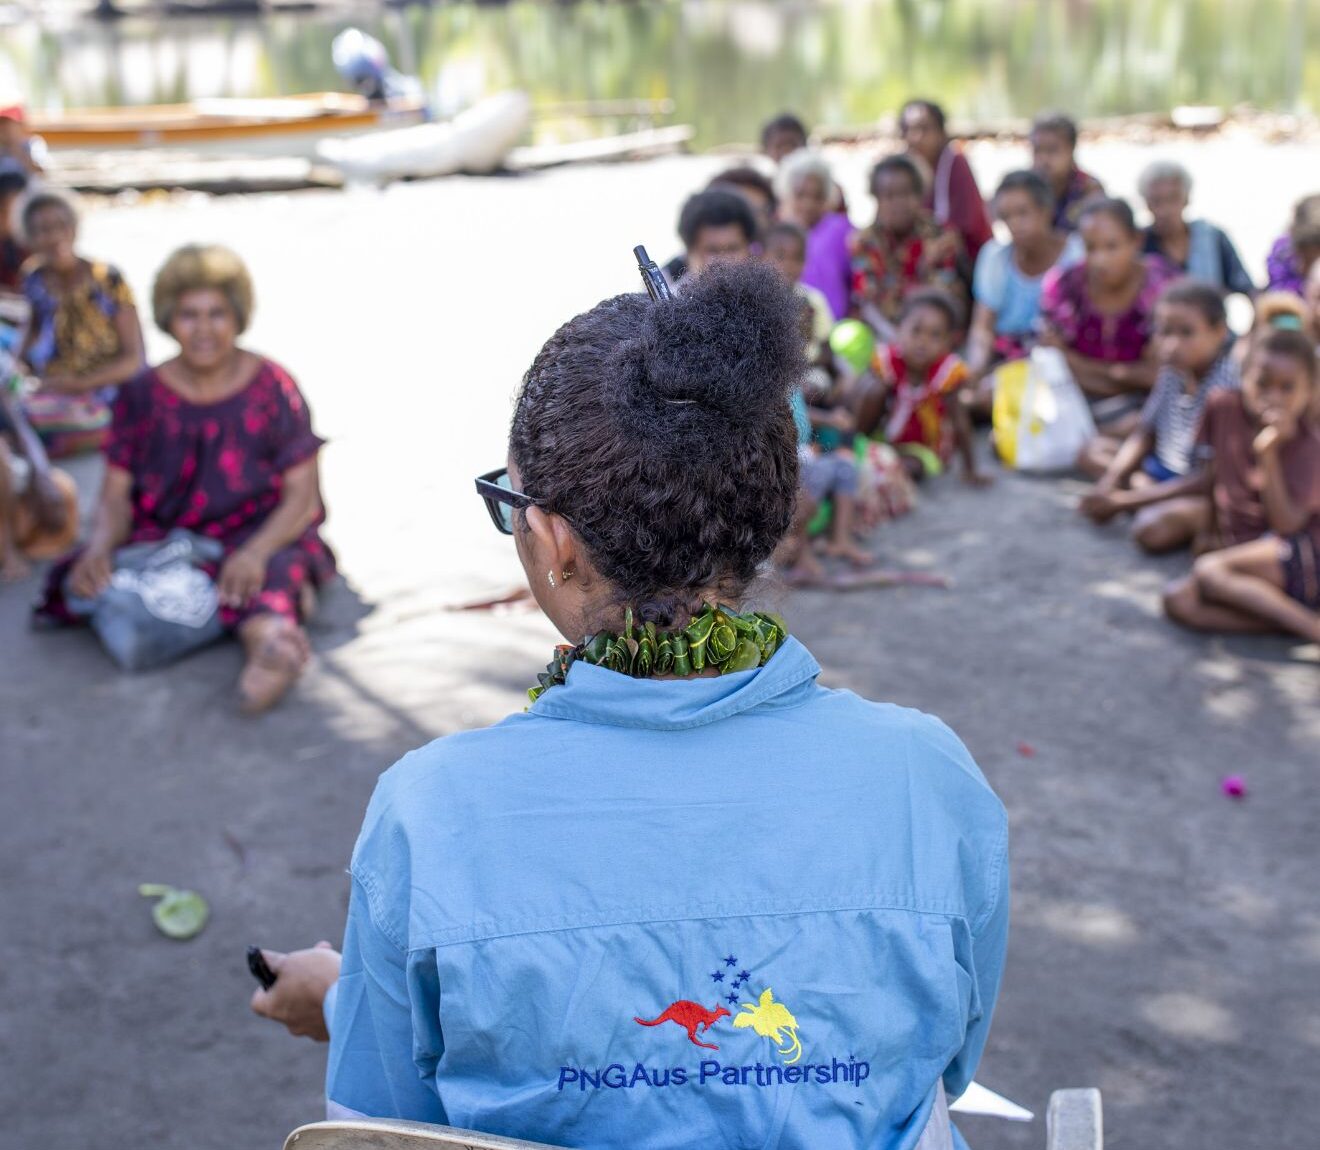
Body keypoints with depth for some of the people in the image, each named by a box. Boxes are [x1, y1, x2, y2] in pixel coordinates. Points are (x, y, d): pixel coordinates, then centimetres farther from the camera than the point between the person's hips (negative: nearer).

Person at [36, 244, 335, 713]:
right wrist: (100, 546, -19)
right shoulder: (143, 395, 6)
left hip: (259, 538, -2)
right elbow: (116, 493, 5)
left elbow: (302, 494, -4)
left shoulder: (272, 388, 0)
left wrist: (257, 552, -24)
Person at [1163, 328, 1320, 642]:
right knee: (1178, 601, -20)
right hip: (1243, 550, 6)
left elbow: (1286, 525, -20)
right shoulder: (1223, 408, 2)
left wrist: (1268, 454, -26)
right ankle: (1288, 618, -23)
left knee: (1209, 571, -30)